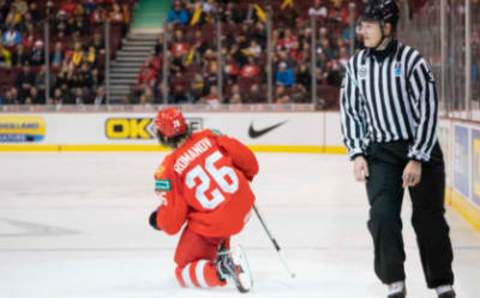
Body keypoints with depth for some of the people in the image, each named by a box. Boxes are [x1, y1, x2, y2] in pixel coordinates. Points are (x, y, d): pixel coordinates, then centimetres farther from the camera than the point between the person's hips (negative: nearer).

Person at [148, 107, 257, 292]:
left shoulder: (168, 170, -12)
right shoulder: (209, 137, -2)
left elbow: (171, 224, -11)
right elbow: (246, 158, 2)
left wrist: (159, 220, 13)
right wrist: (246, 176, 25)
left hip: (212, 225, -5)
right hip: (244, 210, 5)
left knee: (183, 273, 9)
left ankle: (223, 270, -18)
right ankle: (222, 254, 32)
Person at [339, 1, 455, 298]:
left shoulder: (412, 61, -14)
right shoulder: (357, 64, 1)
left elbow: (428, 111, -14)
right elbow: (350, 110, 9)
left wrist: (417, 160, -17)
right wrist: (357, 154, 0)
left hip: (420, 148, -3)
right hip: (380, 151, 3)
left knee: (429, 217, 3)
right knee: (382, 215, -9)